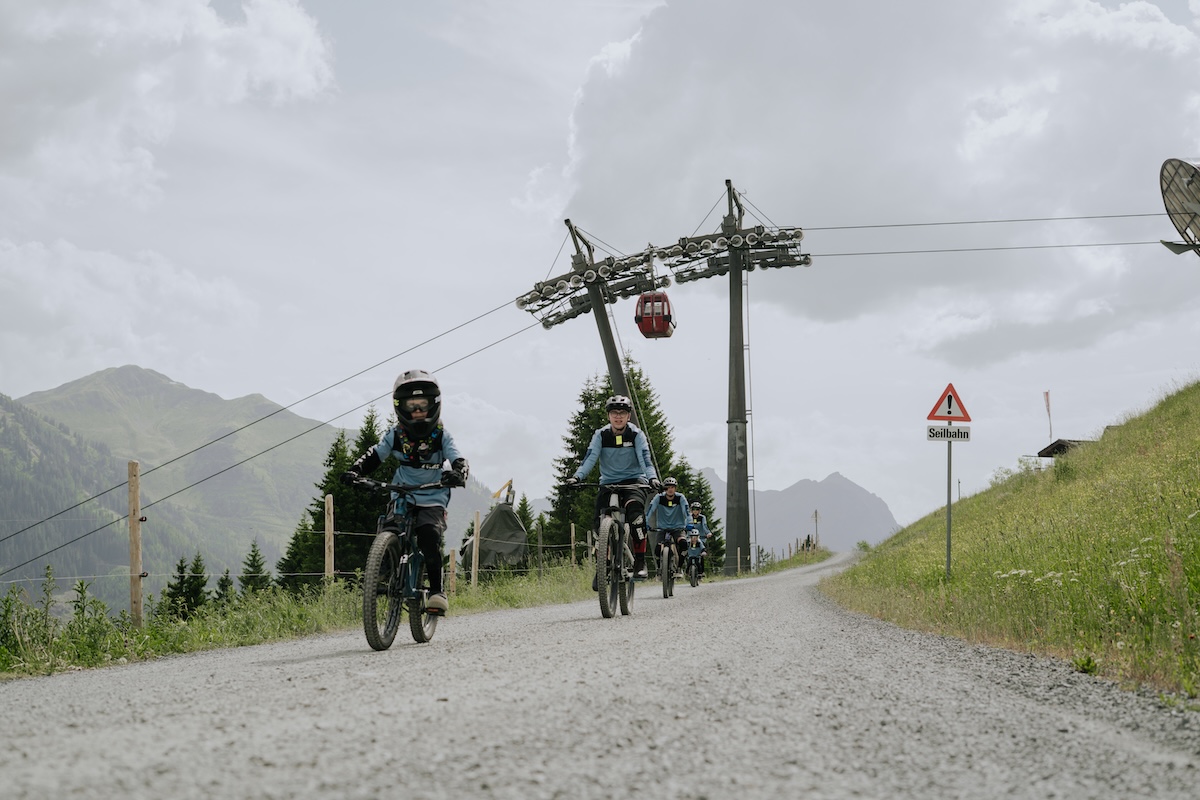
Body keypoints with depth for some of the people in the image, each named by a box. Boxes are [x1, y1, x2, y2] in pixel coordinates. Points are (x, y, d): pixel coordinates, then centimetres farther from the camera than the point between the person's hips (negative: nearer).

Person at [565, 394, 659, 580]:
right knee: (600, 523, -14)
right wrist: (576, 477, -30)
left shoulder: (636, 434, -6)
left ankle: (640, 562, -22)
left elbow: (645, 459, -17)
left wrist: (652, 478, -36)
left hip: (633, 481, -2)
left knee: (635, 509, -32)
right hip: (608, 483, 2)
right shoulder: (601, 435, -2)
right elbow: (590, 458, -12)